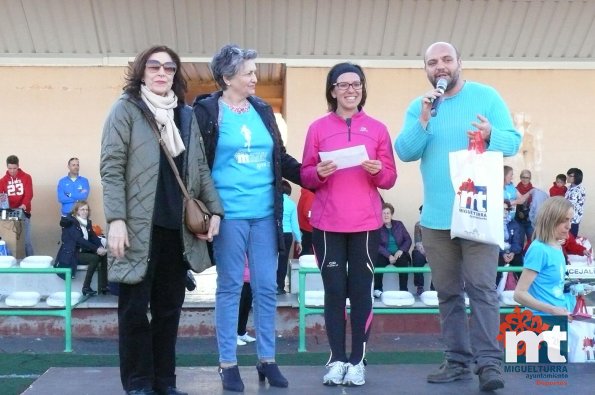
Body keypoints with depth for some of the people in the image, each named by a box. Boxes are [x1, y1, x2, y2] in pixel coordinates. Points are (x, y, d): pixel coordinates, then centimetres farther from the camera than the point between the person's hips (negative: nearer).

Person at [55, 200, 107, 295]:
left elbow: (94, 237, 4)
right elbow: (79, 239, -21)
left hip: (83, 251, 7)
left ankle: (102, 286, -16)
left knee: (104, 255, -14)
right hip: (71, 254, -7)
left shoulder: (88, 223, 13)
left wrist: (101, 247, -18)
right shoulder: (70, 222, -10)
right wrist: (96, 249, -27)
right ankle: (86, 287, -21)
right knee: (95, 258, -27)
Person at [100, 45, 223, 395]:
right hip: (140, 226, -5)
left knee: (170, 307, 9)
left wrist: (214, 209, 5)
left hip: (178, 227, 5)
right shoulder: (126, 109, 0)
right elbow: (112, 168, -7)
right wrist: (116, 219, -16)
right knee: (135, 307, 0)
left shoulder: (187, 115, 14)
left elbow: (200, 167, 15)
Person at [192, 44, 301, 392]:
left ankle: (267, 360, 18)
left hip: (265, 213, 5)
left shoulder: (262, 110, 12)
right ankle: (228, 364, 12)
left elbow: (281, 159, 16)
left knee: (267, 288, 7)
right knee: (230, 288, 3)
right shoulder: (207, 111, -4)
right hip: (229, 213, -4)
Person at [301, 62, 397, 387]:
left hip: (366, 223, 0)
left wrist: (377, 171, -13)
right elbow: (305, 176, 5)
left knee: (361, 289, 0)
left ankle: (357, 361, 7)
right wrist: (319, 173, -15)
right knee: (334, 290, 0)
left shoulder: (377, 129, 8)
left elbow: (390, 178, 8)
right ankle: (336, 359, 8)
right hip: (327, 223, 0)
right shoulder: (318, 128, 6)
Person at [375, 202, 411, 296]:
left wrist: (401, 250, -10)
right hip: (384, 255, -2)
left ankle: (403, 290, -27)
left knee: (404, 263, -30)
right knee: (378, 263, -33)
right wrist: (389, 255, -20)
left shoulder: (398, 224, 12)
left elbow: (408, 239, 9)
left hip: (398, 254, 2)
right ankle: (377, 289, -25)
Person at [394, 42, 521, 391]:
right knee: (448, 293, 9)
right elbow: (405, 152, -3)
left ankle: (489, 361, -8)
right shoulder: (418, 107, 8)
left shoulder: (487, 97, 1)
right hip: (435, 216, 4)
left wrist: (491, 135, -23)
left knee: (481, 287, -11)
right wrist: (424, 120, -16)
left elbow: (514, 140, -2)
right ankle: (458, 360, 16)